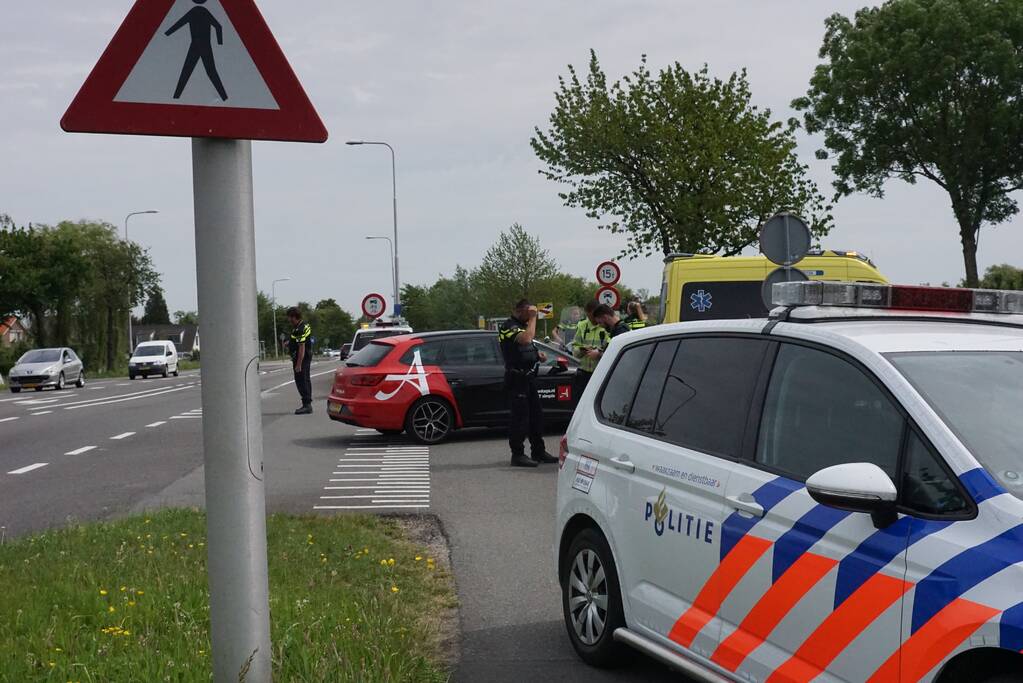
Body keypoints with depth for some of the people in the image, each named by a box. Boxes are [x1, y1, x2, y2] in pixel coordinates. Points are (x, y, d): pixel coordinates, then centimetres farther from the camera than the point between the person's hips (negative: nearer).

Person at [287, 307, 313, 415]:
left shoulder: (299, 330, -23)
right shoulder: (305, 325, 9)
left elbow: (302, 348, -26)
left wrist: (298, 365, -25)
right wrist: (290, 342, 20)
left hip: (301, 358, -11)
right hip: (307, 357, 11)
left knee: (301, 381, -8)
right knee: (306, 380, 15)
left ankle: (306, 405, -9)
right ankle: (308, 404, 22)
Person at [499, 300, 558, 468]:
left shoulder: (523, 325, 18)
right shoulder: (508, 326, -13)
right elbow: (526, 338, -31)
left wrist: (537, 354, 13)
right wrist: (532, 318, -20)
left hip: (528, 377, 10)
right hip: (517, 377, -10)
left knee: (536, 415, 13)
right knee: (520, 416, -9)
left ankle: (538, 451, 21)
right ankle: (517, 455, -5)